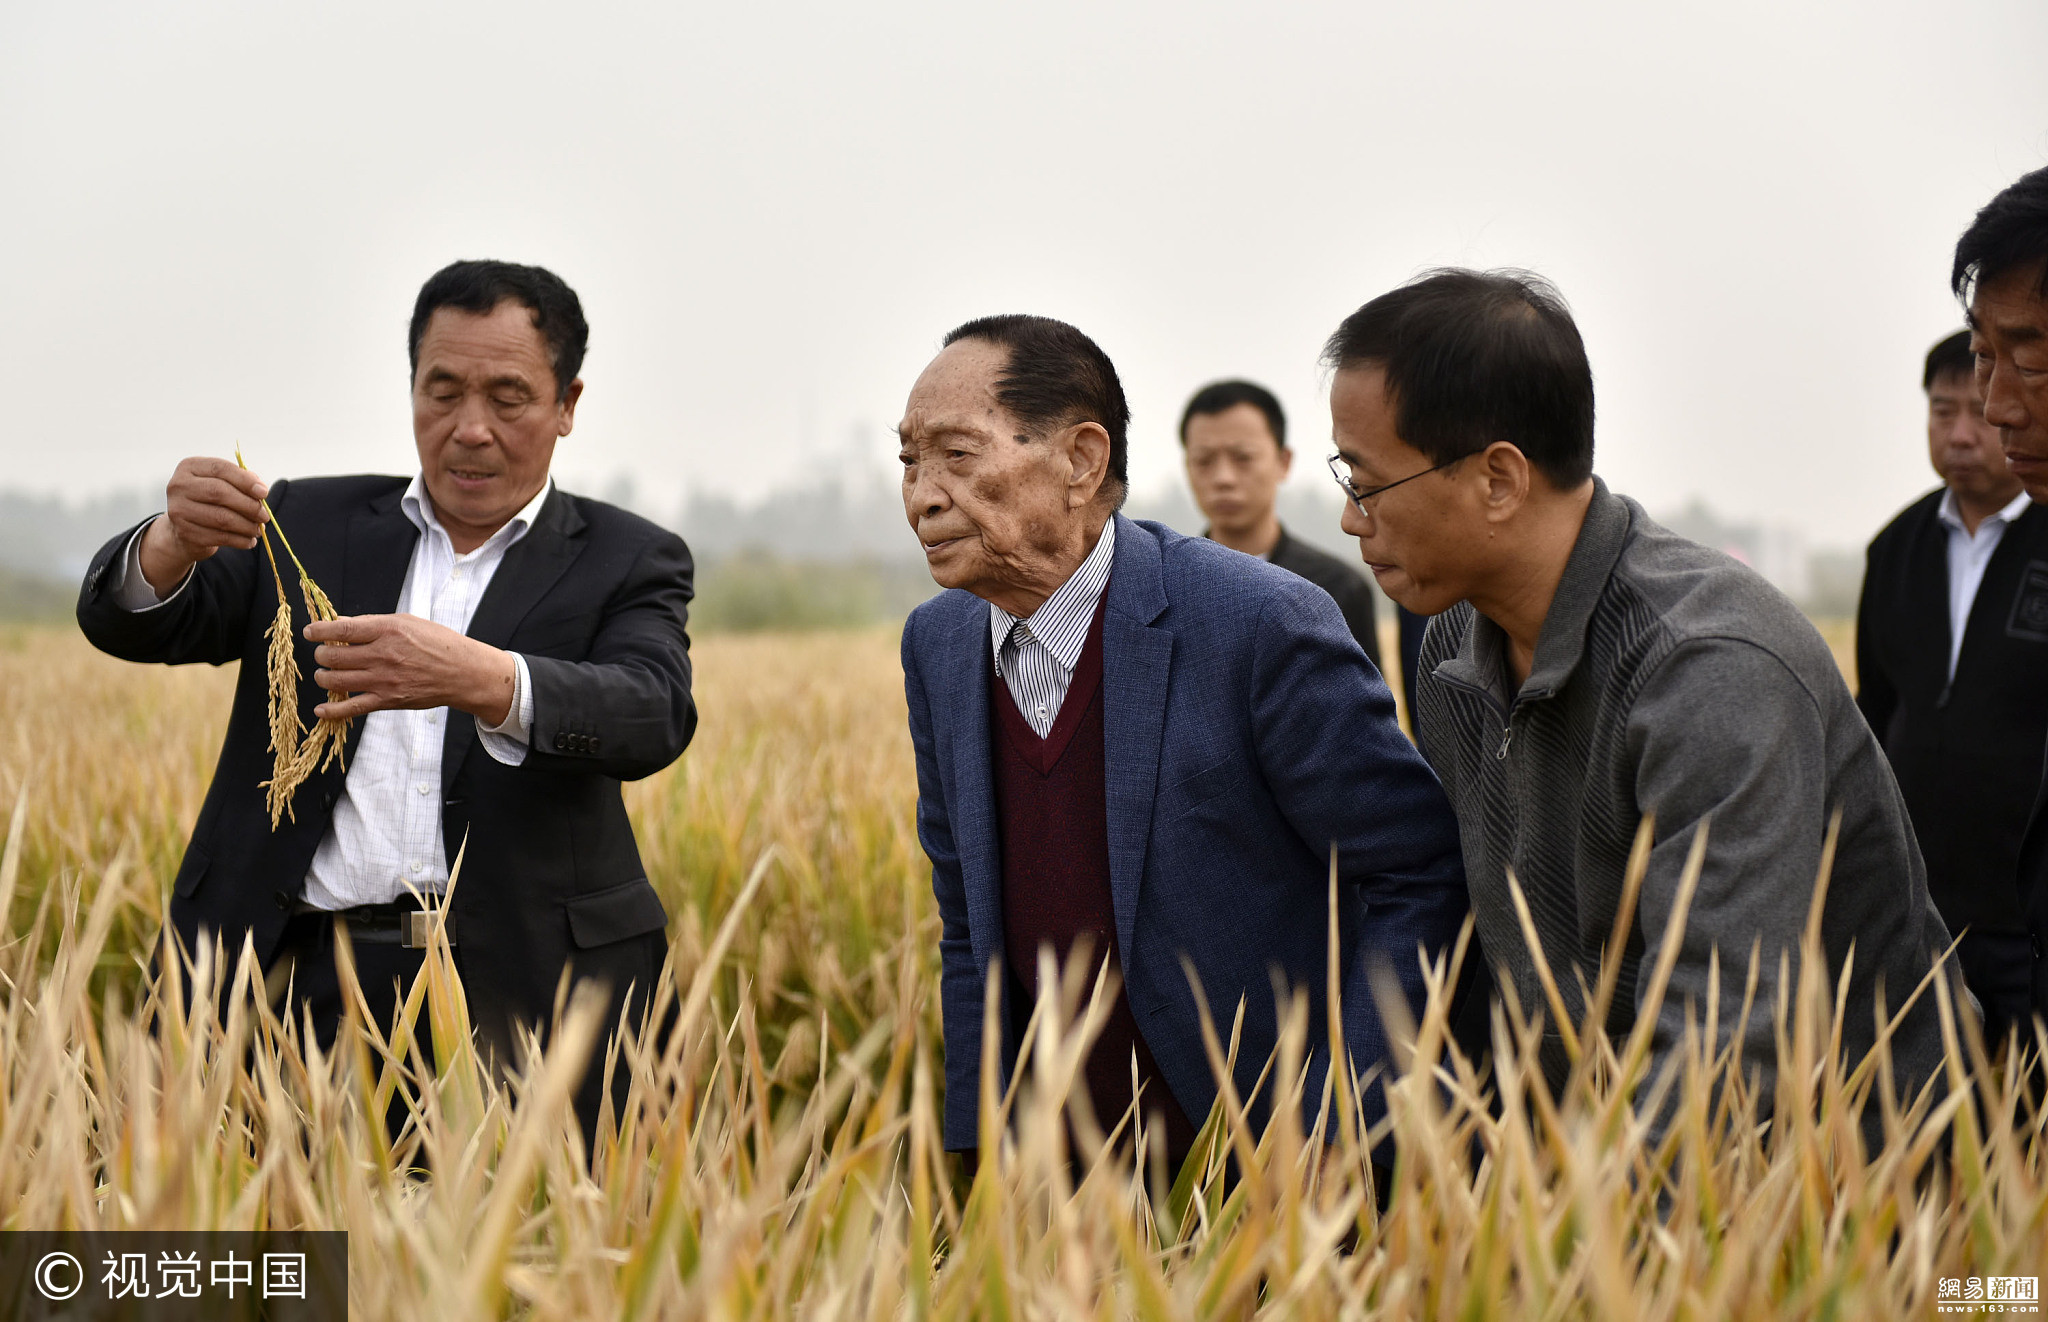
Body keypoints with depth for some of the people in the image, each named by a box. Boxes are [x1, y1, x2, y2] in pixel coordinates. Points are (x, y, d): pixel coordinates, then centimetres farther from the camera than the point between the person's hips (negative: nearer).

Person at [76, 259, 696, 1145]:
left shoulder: (627, 564, 10)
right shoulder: (310, 526, 17)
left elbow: (654, 717, -10)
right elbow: (128, 623, 6)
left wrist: (479, 678, -29)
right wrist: (178, 540, -18)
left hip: (520, 991, -1)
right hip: (303, 978, 2)